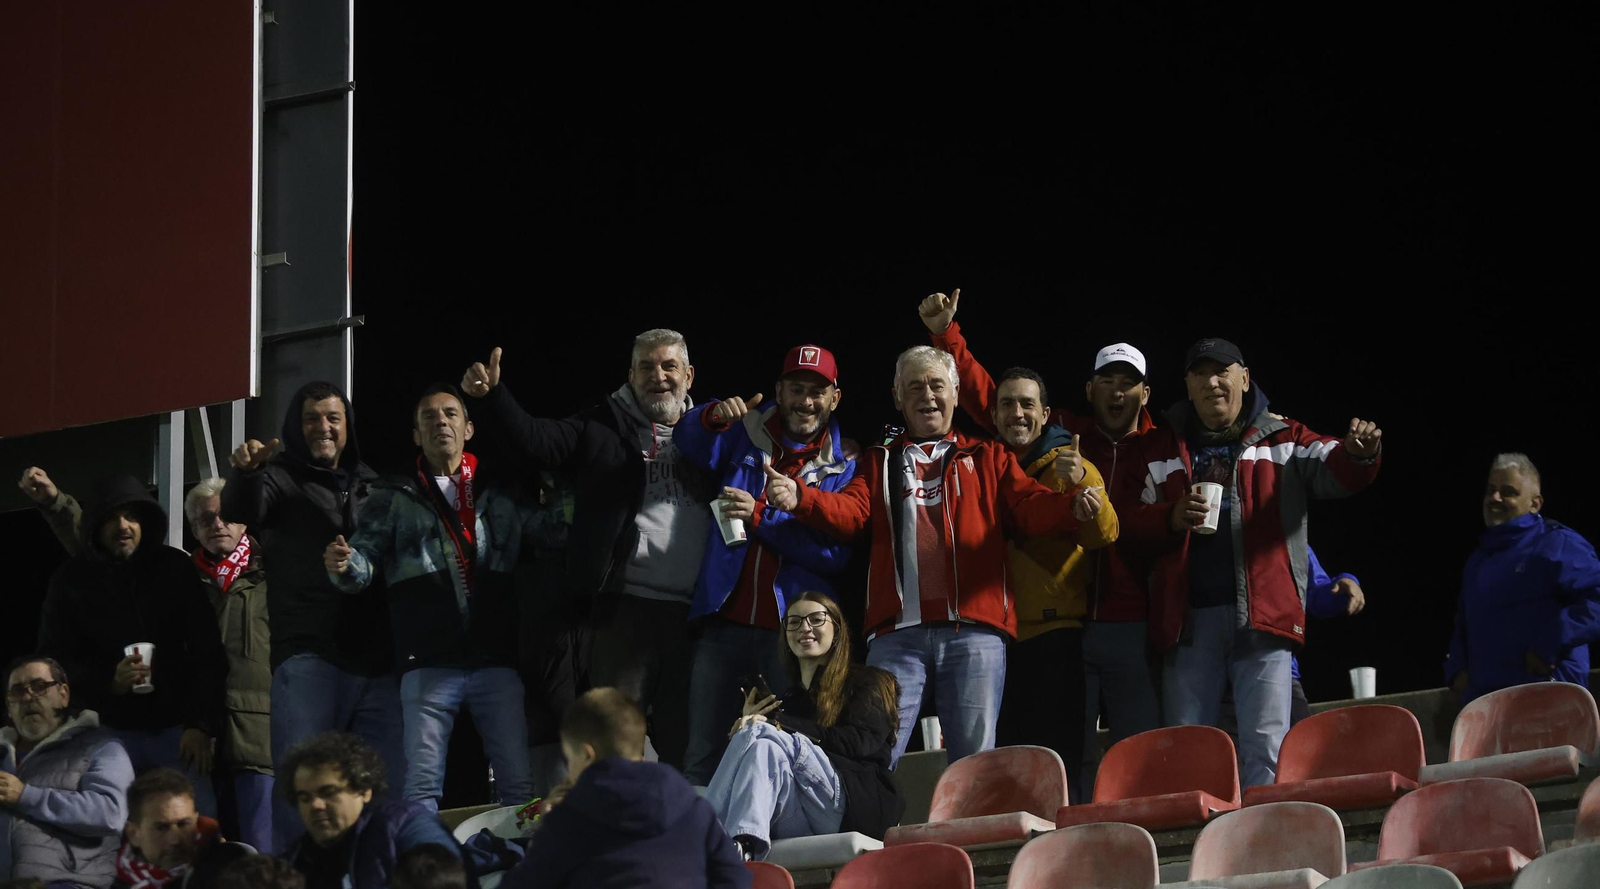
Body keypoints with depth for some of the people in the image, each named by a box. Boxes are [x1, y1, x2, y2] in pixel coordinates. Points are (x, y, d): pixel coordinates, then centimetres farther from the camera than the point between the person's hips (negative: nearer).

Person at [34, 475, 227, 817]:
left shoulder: (175, 568, 4)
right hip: (110, 727, 0)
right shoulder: (72, 580, 4)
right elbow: (54, 659, 2)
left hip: (175, 726, 0)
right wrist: (108, 682, -15)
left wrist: (201, 724, -6)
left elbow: (207, 652, 3)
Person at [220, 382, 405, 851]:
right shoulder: (281, 479, 9)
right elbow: (240, 512, -13)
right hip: (309, 656, -4)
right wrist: (245, 473, -33)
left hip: (376, 658, 4)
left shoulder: (371, 488, 22)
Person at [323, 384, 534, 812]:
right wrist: (344, 566, -19)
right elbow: (366, 559, 4)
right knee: (422, 782, -7)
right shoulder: (395, 497, 13)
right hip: (429, 662, -1)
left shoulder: (500, 491, 15)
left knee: (519, 781, -3)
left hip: (496, 660, 1)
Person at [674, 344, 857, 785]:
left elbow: (835, 554, -7)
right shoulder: (747, 435, 12)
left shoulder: (844, 466, 4)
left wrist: (760, 517, -15)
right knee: (702, 756, -1)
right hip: (725, 622, 1)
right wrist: (715, 417, -22)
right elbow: (690, 444, -1)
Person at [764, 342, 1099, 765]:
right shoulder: (880, 463, 21)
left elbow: (1029, 507, 3)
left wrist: (1071, 507, -20)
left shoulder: (988, 459, 18)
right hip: (899, 632, 0)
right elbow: (850, 511, 4)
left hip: (975, 632, 0)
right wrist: (800, 499, -18)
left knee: (976, 758, -2)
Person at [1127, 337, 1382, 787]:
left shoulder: (1282, 440, 9)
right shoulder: (1165, 453, 17)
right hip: (1189, 619, 3)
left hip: (1261, 615, -3)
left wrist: (1357, 453, -30)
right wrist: (1170, 518, -7)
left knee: (1265, 749, -7)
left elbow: (1333, 471, -7)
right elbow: (1134, 525, 15)